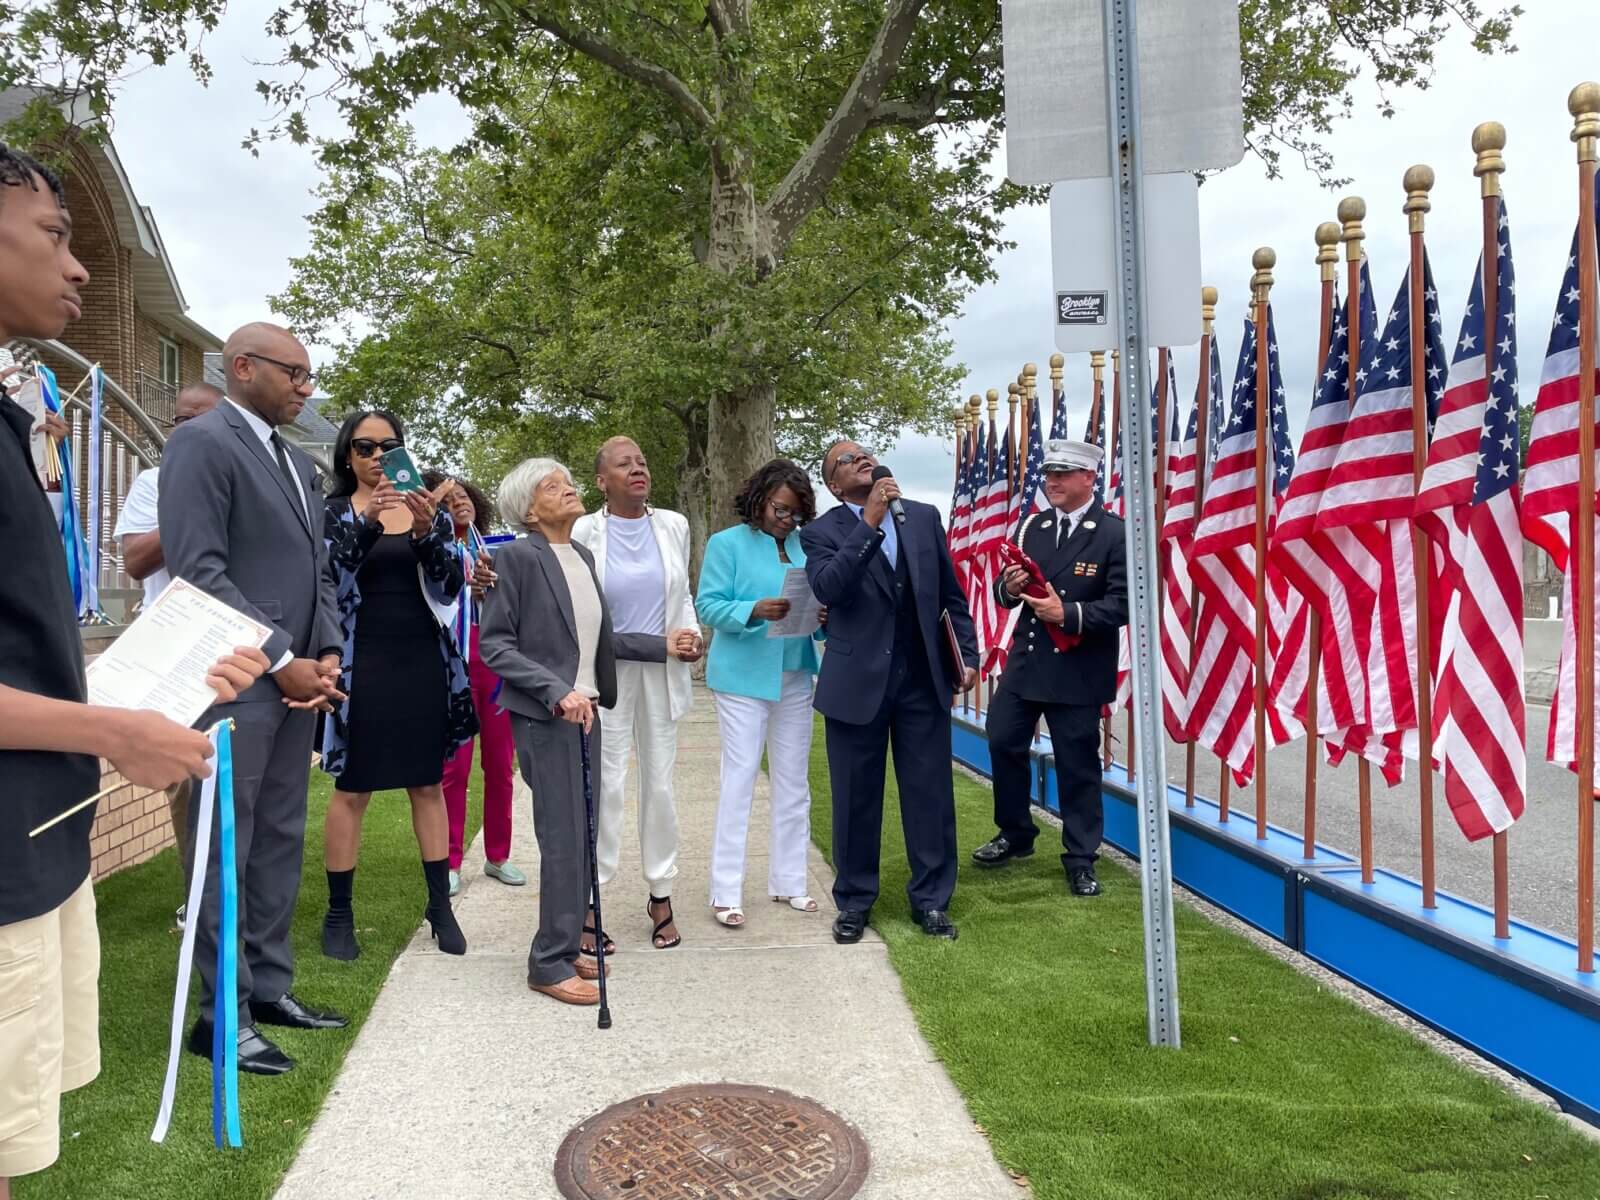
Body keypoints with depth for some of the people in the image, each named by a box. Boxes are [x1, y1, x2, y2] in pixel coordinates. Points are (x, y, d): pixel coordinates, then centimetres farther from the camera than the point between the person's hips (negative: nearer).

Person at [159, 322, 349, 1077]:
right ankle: (222, 1013, 9)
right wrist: (281, 660, -16)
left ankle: (269, 987, 23)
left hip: (297, 681, 8)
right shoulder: (201, 442, -8)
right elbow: (197, 569, -17)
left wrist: (326, 654, 2)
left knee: (280, 842, 12)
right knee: (226, 848, -1)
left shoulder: (296, 461, 18)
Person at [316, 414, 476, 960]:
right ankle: (339, 915, 14)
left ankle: (441, 906, 16)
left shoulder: (427, 508, 7)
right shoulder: (333, 512, 1)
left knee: (427, 786, 9)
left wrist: (427, 531, -20)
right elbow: (327, 579, -15)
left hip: (422, 663, 3)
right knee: (352, 790, 3)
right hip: (362, 665, -2)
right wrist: (366, 523, -30)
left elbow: (451, 585, -3)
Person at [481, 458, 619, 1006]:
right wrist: (557, 692, -19)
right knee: (563, 838, -5)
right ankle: (550, 963, 7)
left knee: (581, 835, 11)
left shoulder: (583, 555, 12)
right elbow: (495, 644, -12)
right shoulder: (518, 556, -9)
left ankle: (567, 943, 25)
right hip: (543, 716, -7)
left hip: (584, 710, 7)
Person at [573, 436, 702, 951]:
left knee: (660, 782, 9)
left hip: (662, 673, 3)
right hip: (606, 672, -3)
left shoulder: (674, 526, 3)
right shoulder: (584, 533, -8)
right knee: (605, 785, -2)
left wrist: (693, 635, -4)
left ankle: (661, 894, 21)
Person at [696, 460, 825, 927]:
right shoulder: (727, 543, -3)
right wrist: (754, 611, -26)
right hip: (743, 676, -5)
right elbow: (708, 606, -10)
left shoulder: (806, 547, 8)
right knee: (740, 776, -3)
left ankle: (788, 880, 22)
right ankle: (726, 891, 5)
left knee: (793, 780, 10)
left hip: (795, 676, 5)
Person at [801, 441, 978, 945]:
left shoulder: (924, 517, 8)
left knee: (930, 795, 7)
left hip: (923, 679, 2)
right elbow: (827, 589, -22)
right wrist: (871, 522, -24)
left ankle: (931, 899, 21)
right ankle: (854, 901, 24)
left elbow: (952, 594, 11)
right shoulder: (822, 532, -2)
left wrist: (967, 655, 4)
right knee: (855, 798, 8)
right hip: (858, 681, -2)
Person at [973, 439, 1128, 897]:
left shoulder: (1115, 533, -10)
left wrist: (1067, 613, -24)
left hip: (1078, 670, -5)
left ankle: (1081, 858, 21)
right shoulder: (1033, 526, 7)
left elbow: (1122, 605, -15)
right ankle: (1015, 834, 31)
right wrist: (1009, 587, -13)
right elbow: (1006, 591, 10)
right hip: (1025, 661, 5)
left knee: (1078, 764, 5)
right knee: (1003, 743, 11)